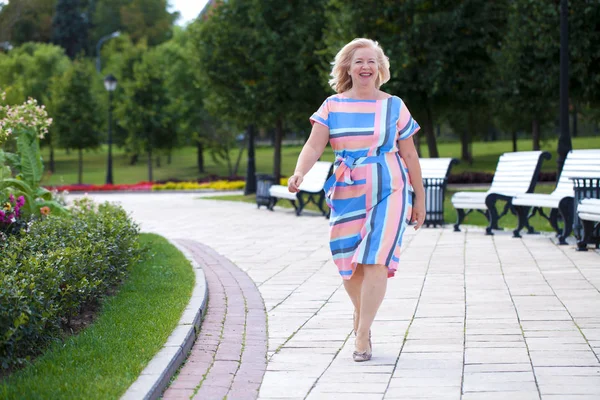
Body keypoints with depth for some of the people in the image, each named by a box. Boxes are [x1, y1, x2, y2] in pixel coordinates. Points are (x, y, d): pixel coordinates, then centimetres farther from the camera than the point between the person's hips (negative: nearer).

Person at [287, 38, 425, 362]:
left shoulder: (394, 106, 4)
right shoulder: (332, 106, 6)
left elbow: (410, 156, 8)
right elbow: (314, 146, -5)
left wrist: (419, 200, 8)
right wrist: (299, 173, -25)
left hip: (388, 193, -2)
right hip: (346, 196, 2)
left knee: (376, 261, -14)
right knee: (349, 265, 6)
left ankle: (362, 335, -11)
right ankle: (361, 312, 36)